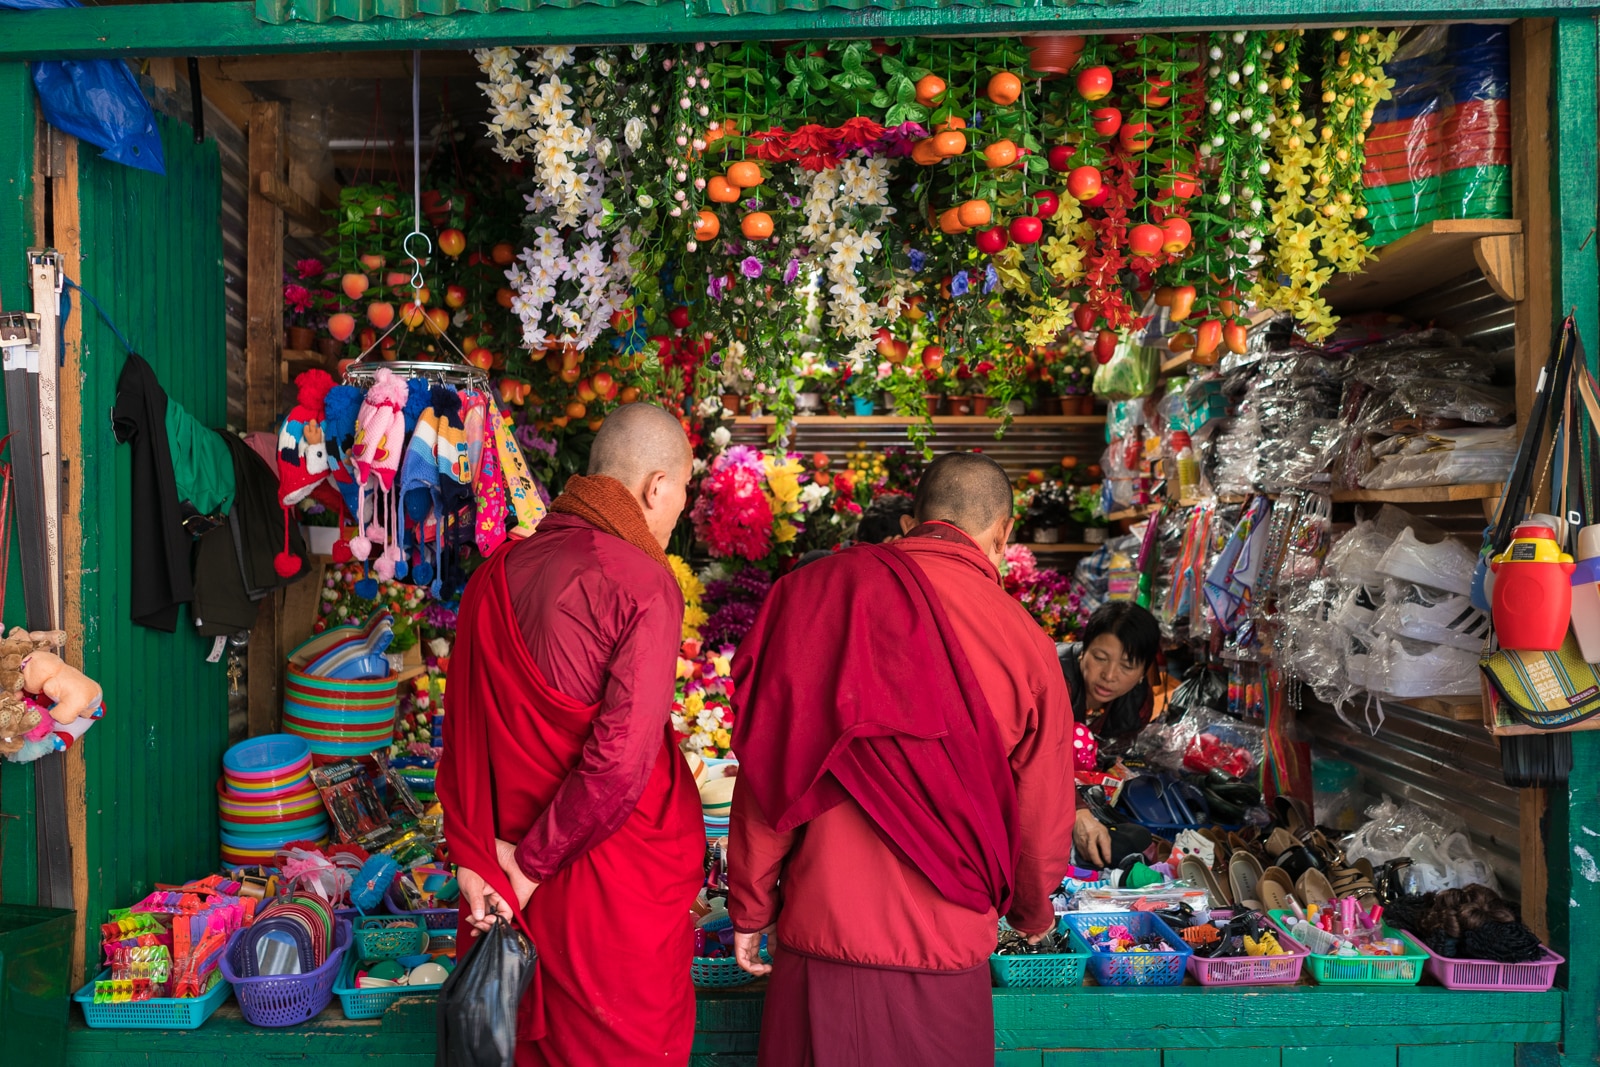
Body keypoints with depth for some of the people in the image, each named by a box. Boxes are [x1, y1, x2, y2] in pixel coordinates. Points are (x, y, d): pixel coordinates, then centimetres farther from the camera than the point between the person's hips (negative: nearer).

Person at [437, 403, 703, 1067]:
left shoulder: (496, 574, 3)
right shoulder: (642, 583, -17)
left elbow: (463, 734, 3)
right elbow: (622, 757, -24)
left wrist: (474, 858, 3)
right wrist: (535, 863, -13)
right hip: (617, 888, -6)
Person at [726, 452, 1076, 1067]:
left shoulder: (814, 595, -8)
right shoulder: (1024, 642, -7)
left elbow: (768, 774, -6)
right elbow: (1042, 815, 2)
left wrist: (750, 908, 7)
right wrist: (1032, 912, 22)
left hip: (819, 931, 1)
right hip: (944, 948, 0)